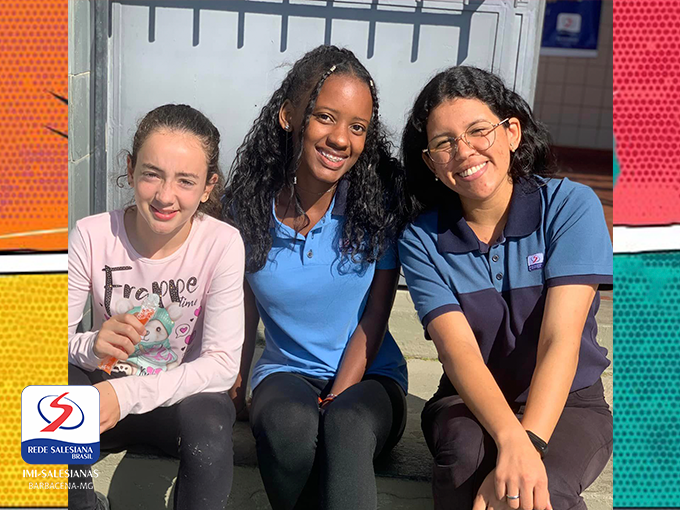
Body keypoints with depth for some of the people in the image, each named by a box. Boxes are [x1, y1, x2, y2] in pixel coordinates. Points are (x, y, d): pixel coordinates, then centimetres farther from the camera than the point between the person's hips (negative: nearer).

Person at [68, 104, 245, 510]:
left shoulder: (222, 244, -16)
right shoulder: (92, 236, -12)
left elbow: (223, 363, -20)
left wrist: (128, 394, -31)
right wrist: (90, 346, -32)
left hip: (184, 394, -1)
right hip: (105, 391, 2)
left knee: (209, 421, -35)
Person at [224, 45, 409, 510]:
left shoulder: (381, 199, -8)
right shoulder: (250, 204, -5)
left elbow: (374, 316, -7)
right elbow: (247, 306, 6)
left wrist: (332, 405, -13)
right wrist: (237, 384, 1)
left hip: (368, 375, -1)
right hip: (285, 373, 1)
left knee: (347, 425, -36)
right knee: (288, 424, -34)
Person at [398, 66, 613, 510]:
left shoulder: (571, 206, -11)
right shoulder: (421, 241, -6)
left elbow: (560, 341, -21)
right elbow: (459, 349, -20)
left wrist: (530, 443, -35)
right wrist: (511, 439, -38)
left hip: (567, 403, -1)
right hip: (469, 405, 2)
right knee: (467, 456, -33)